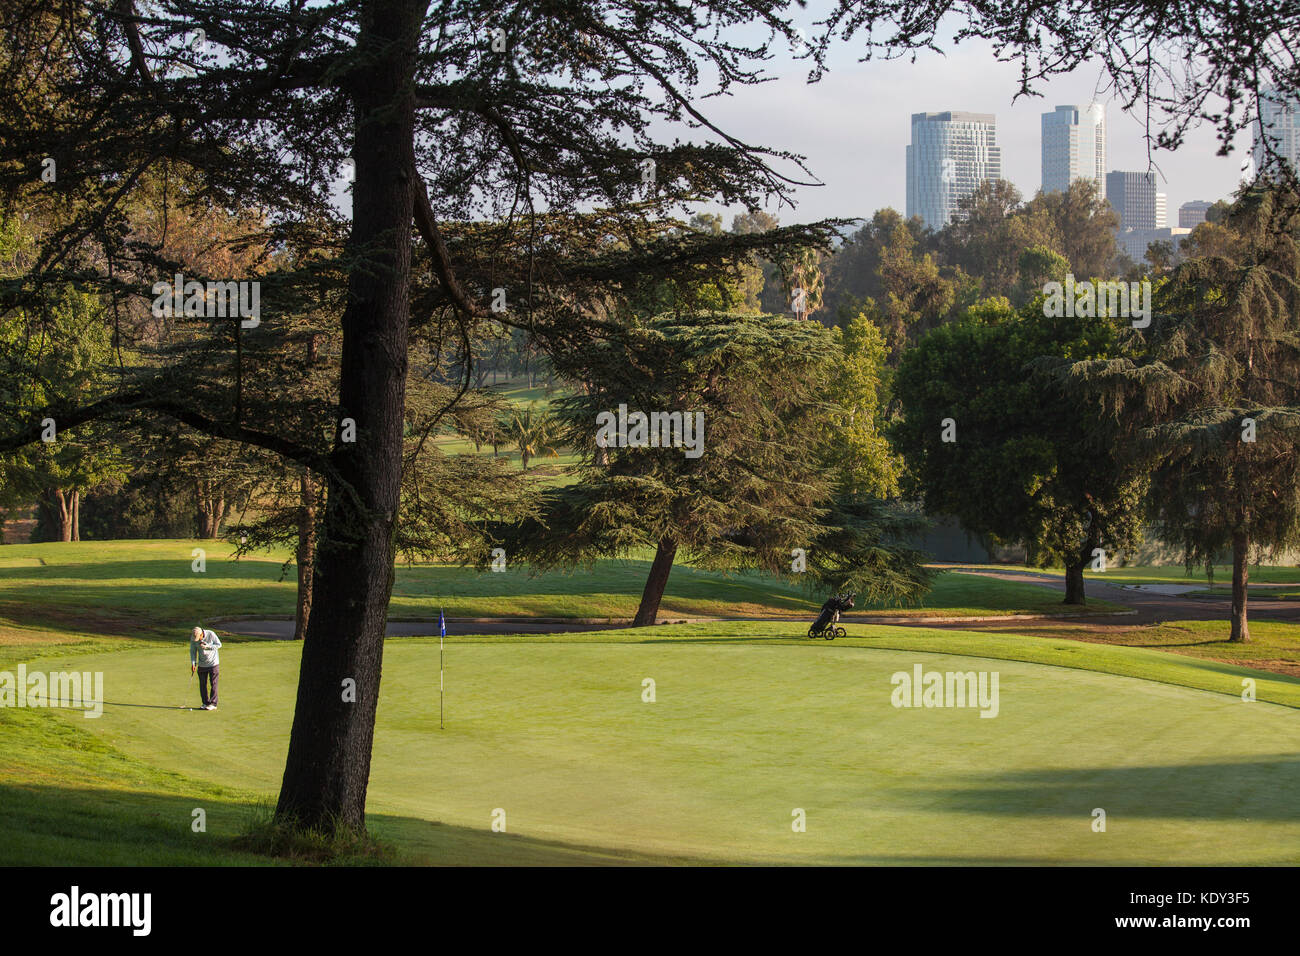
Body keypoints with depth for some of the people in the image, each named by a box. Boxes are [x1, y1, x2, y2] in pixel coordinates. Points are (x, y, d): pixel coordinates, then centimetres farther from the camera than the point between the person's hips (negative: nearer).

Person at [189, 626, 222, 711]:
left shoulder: (211, 634, -18)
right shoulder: (193, 638, -9)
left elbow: (219, 644, -9)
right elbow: (192, 651, 0)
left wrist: (207, 646, -23)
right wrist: (193, 663, -9)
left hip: (213, 663, -3)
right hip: (202, 665, 3)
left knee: (213, 684, -3)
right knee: (202, 684, 3)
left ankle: (213, 704, 2)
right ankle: (205, 703, 11)